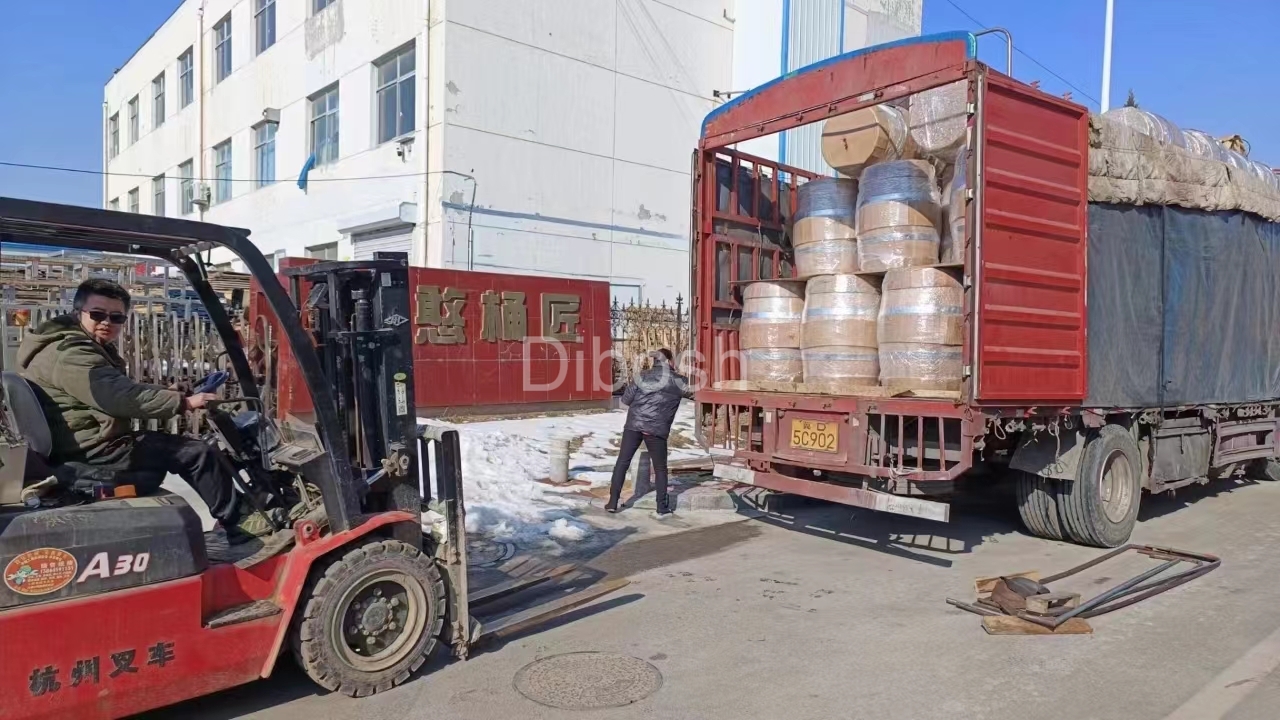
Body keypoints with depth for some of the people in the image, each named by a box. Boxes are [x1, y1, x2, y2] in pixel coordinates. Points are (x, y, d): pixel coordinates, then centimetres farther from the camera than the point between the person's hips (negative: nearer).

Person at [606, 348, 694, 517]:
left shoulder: (642, 376, 8)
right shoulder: (677, 380, 2)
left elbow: (625, 399, 8)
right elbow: (691, 391, 18)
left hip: (634, 424, 2)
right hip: (657, 429, -2)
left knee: (622, 462, 10)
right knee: (660, 468, 11)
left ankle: (613, 502, 9)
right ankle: (662, 508, 9)